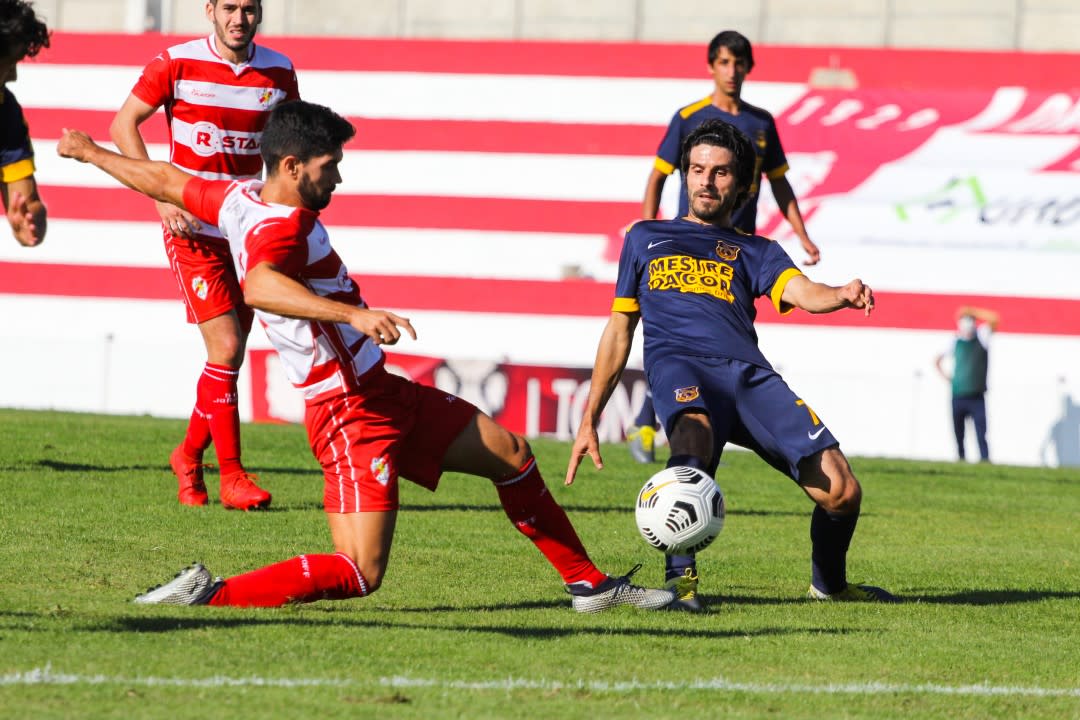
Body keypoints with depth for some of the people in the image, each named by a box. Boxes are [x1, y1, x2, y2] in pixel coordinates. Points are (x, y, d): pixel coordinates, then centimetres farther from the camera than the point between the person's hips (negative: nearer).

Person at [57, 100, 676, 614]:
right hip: (354, 415, -11)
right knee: (361, 574, -17)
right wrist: (353, 313, -56)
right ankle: (210, 596, -12)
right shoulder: (281, 226, -23)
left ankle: (590, 583, 27)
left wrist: (89, 150, 37)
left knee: (511, 453, 17)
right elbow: (258, 286, -46)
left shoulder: (241, 198, 5)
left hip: (385, 394, 11)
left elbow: (162, 181, 20)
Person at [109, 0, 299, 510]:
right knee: (225, 349, -13)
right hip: (192, 228, -4)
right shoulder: (178, 64, -9)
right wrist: (160, 195, -12)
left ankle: (189, 454, 28)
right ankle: (231, 476, -6)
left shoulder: (278, 71, 1)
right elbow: (124, 124, -3)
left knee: (229, 358, 7)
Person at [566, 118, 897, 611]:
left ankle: (829, 581, 17)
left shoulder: (755, 252, 27)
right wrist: (589, 420, 21)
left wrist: (843, 295, -20)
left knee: (841, 493, -13)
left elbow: (803, 293, 6)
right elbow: (619, 331, 29)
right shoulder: (646, 238, 29)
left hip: (749, 372, 2)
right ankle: (680, 578, -39)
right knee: (693, 434, -41)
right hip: (678, 363, -2)